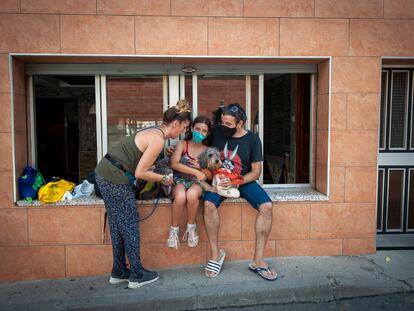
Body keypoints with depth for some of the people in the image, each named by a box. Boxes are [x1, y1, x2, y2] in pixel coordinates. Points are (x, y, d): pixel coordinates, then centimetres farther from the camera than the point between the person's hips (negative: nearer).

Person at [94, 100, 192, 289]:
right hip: (115, 179, -10)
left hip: (103, 173, 10)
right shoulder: (158, 140, -17)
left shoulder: (154, 131, 11)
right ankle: (137, 275, 17)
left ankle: (118, 272, 29)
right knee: (130, 226, 3)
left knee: (118, 226, 17)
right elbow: (140, 173, -17)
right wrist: (164, 179, -4)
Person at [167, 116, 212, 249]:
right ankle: (174, 229, -10)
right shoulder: (182, 144, 0)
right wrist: (195, 172, -21)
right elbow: (174, 164, -16)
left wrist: (200, 167, -13)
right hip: (180, 180, -1)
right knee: (180, 196, -36)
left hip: (197, 183, 1)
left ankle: (191, 226, -8)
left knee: (192, 194, -36)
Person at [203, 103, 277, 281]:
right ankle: (215, 254, -14)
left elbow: (256, 172, -6)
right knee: (208, 204, -32)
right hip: (220, 179, 0)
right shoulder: (216, 131, -4)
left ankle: (258, 260, -13)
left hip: (244, 180, 0)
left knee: (266, 206, -24)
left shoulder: (252, 139, -7)